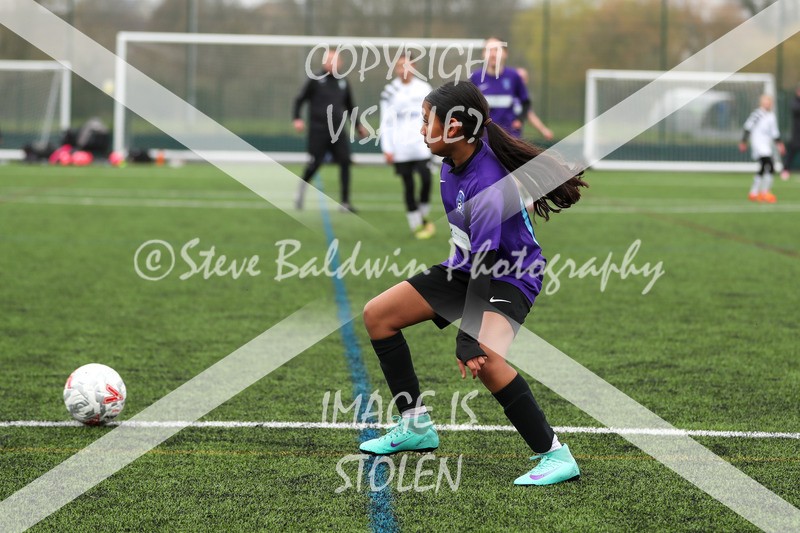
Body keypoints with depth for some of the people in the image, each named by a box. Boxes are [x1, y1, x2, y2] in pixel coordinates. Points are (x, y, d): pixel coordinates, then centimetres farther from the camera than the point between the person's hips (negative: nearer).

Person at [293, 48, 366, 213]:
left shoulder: (343, 83, 12)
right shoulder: (315, 81, -1)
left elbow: (350, 106, 24)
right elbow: (299, 100, 2)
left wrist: (358, 125, 17)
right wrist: (297, 119, -11)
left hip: (338, 131, 4)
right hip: (318, 130, -4)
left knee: (345, 162, -9)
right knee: (315, 164, -3)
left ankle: (345, 202, -7)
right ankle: (301, 191, 25)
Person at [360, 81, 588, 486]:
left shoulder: (488, 189, -32)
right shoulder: (454, 159, -6)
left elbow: (486, 267, -32)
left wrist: (468, 338, -34)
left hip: (510, 276, -10)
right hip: (467, 265, 10)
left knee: (483, 358, -36)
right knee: (377, 315, 6)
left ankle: (555, 455, -27)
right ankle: (415, 426, 16)